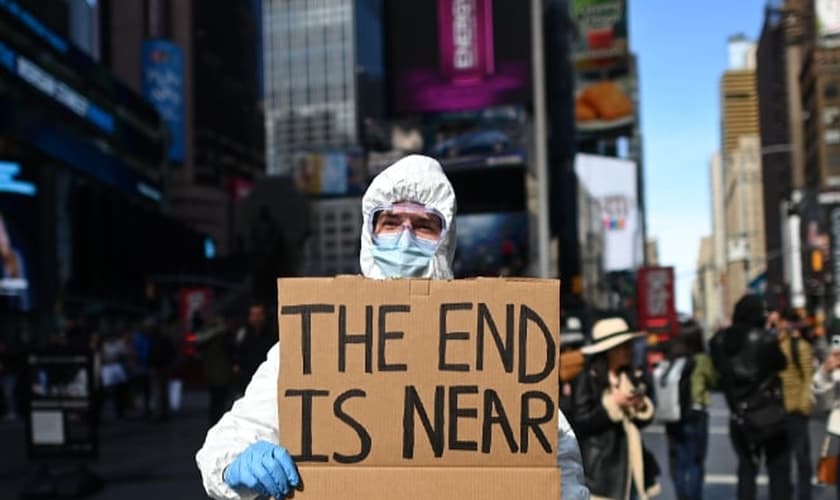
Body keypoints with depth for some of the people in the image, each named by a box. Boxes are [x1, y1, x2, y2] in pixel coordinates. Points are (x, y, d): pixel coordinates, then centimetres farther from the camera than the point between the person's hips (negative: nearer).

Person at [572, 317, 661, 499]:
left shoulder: (632, 377, 11)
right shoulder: (588, 379, -9)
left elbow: (643, 420, 13)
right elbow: (580, 422, -15)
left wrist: (642, 406, -8)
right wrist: (613, 404, -18)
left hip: (630, 462, 7)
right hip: (600, 466, -6)